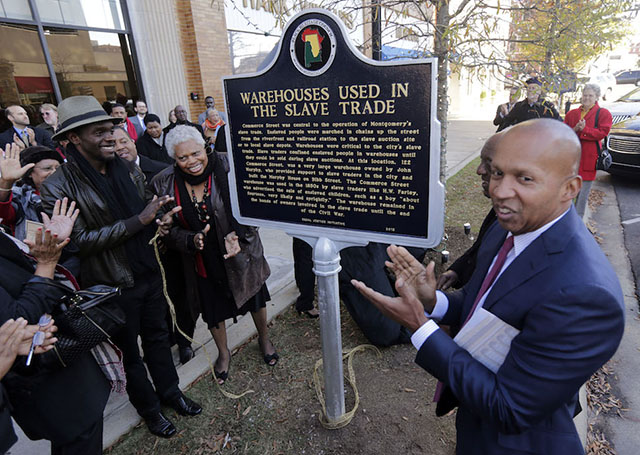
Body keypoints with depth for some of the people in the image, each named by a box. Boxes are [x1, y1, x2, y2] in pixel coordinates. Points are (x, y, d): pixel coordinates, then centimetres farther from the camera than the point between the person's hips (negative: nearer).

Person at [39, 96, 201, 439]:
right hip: (112, 285, -4)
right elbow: (80, 241, -20)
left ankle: (170, 392, 43)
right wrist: (138, 220, -25)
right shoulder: (58, 188, -16)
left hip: (148, 272, 5)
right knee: (129, 350, 15)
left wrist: (160, 220, -10)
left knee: (157, 335, 20)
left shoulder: (129, 170, 0)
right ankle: (149, 408, 39)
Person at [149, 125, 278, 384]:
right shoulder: (165, 185, -12)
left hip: (241, 253, -1)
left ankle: (264, 339, 51)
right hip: (203, 262, 2)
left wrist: (237, 234, -29)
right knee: (213, 309, 20)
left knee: (255, 298, 20)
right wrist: (191, 240, -26)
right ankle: (223, 353, 49)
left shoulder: (226, 171, -20)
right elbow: (169, 230, -6)